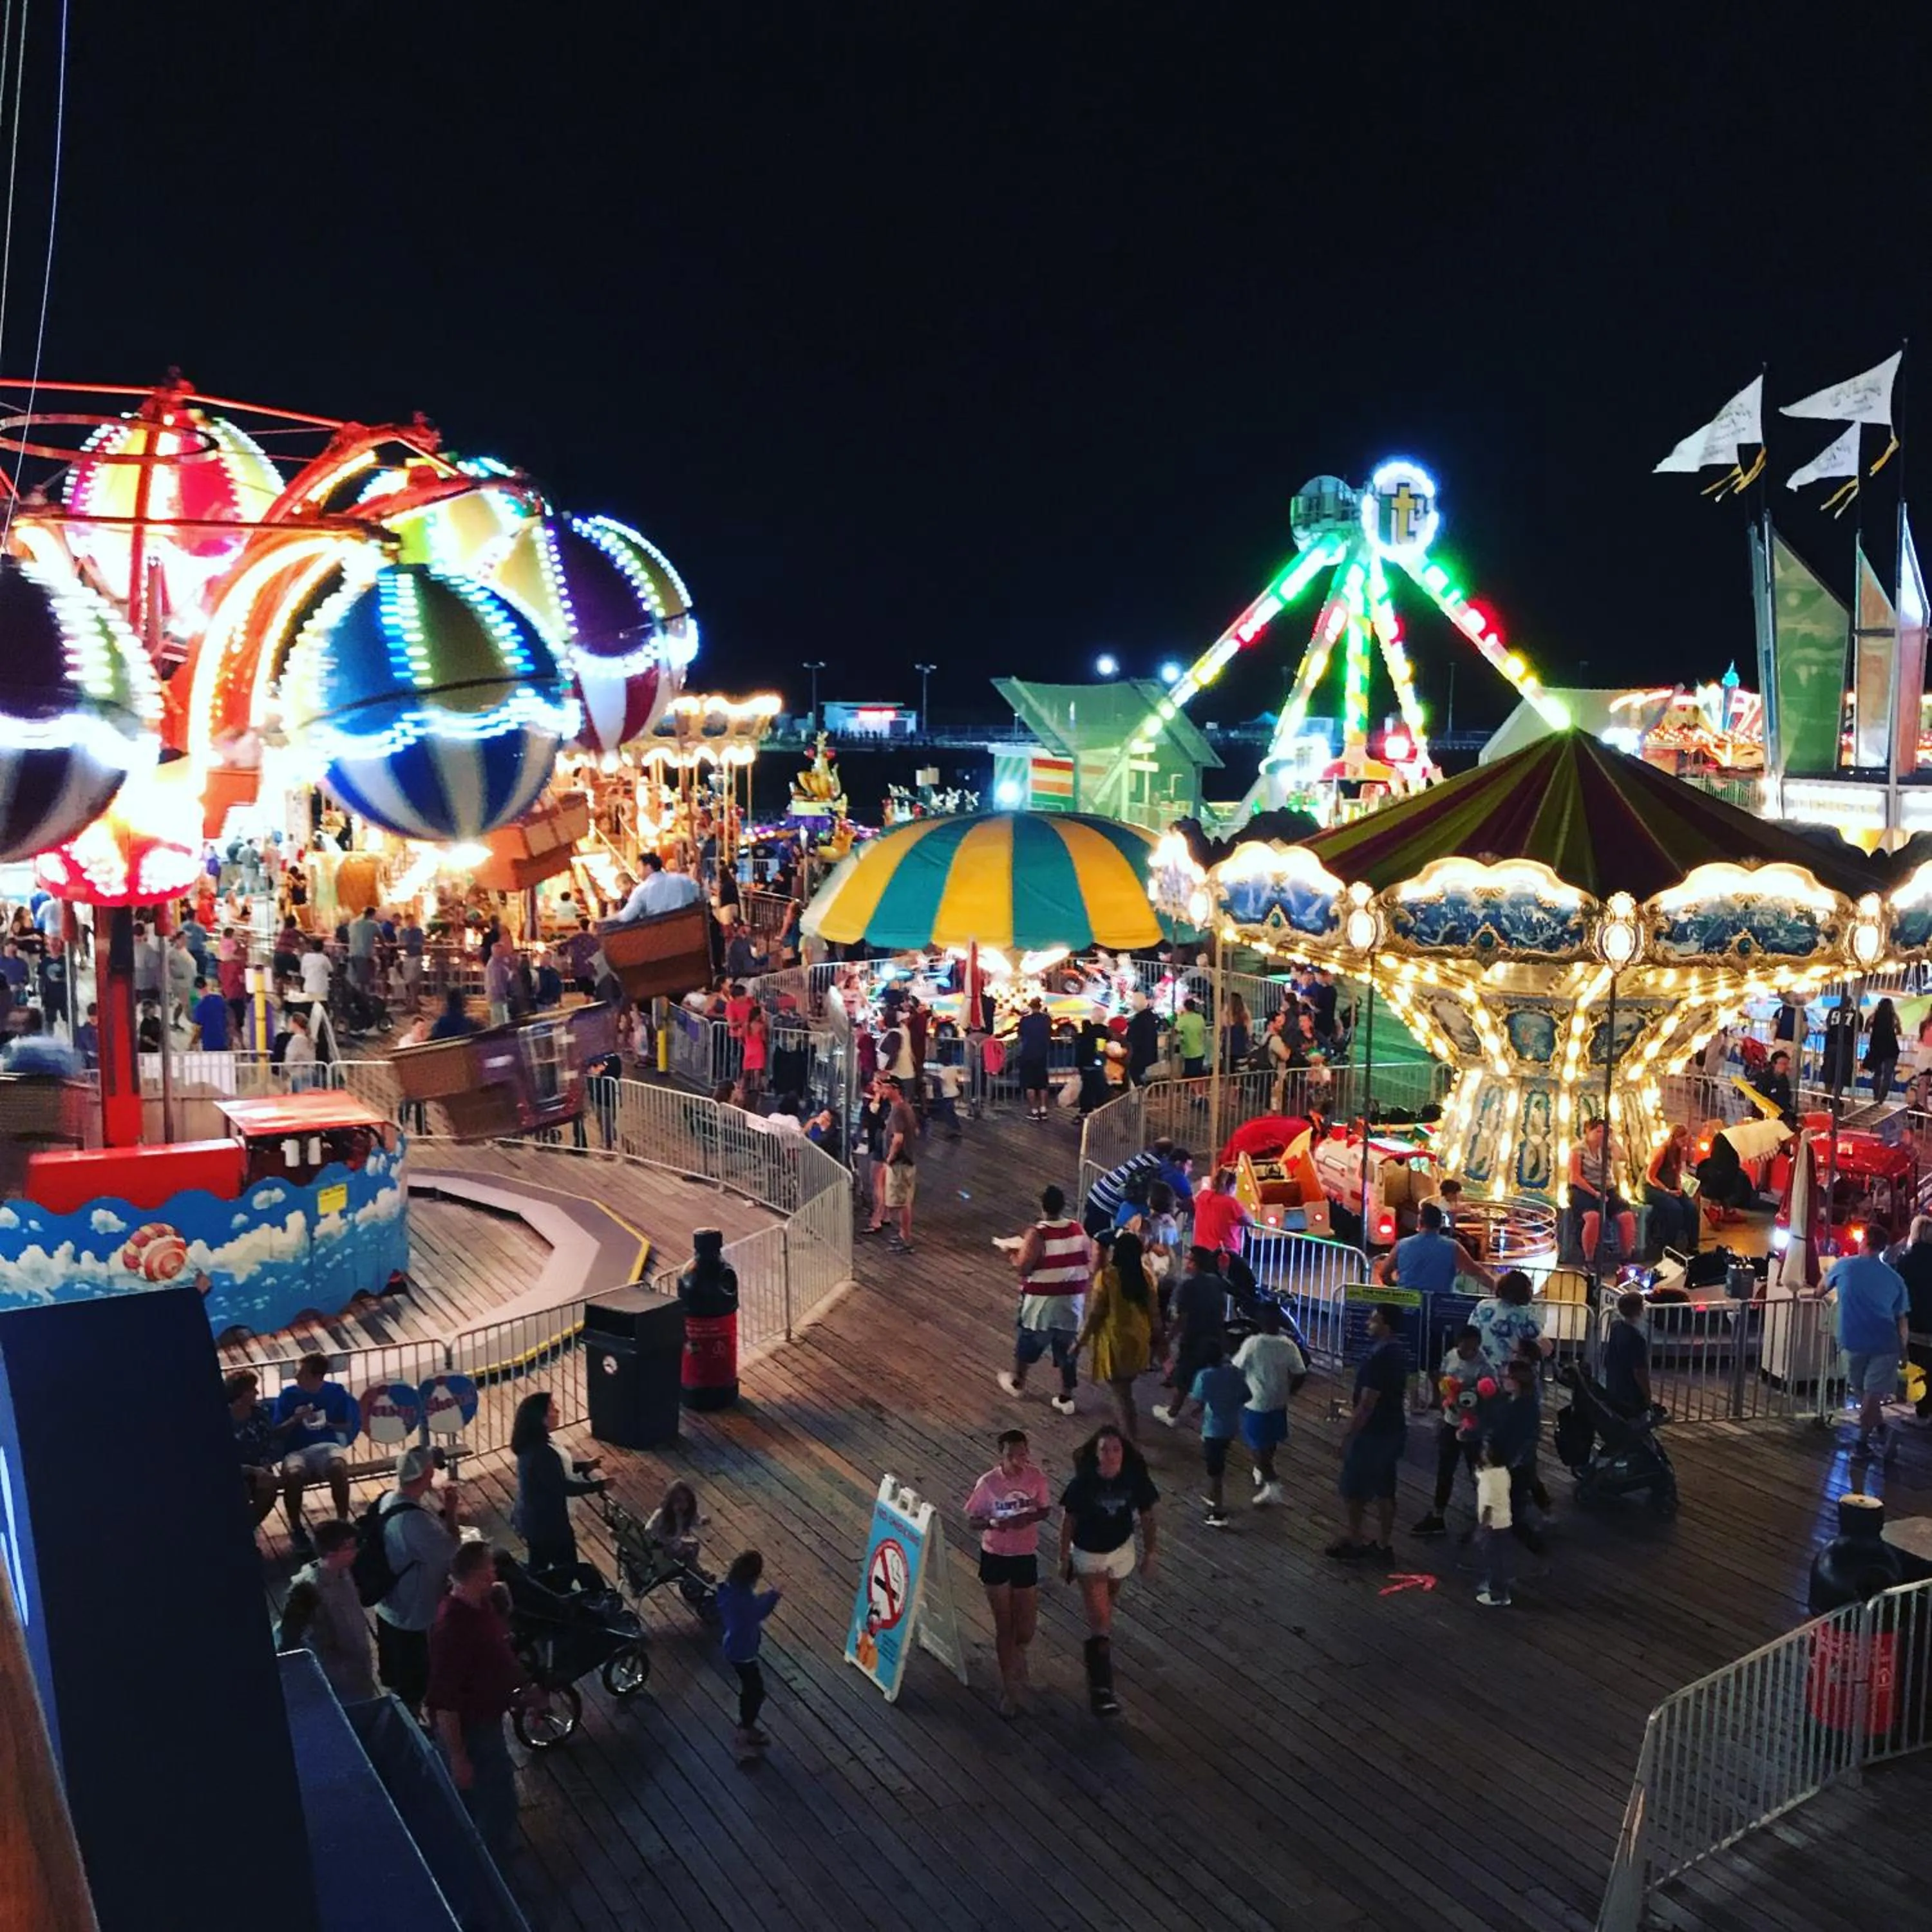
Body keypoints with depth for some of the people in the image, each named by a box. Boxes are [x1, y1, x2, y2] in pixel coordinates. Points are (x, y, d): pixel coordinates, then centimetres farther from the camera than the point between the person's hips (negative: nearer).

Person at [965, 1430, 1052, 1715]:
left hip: (1026, 1557, 2)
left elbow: (1046, 1510, 1)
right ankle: (1010, 1688, 26)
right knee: (1004, 1625, 9)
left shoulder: (1037, 1477, -13)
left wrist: (1030, 1518, -21)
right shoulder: (988, 1483, -18)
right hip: (995, 1558, -2)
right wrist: (993, 1523, -29)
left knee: (1026, 1627, 9)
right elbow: (972, 1519, -8)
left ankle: (1018, 1654, 46)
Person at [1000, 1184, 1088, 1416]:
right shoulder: (1079, 1230, -4)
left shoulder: (1037, 1234, -21)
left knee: (1027, 1343, 19)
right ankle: (1066, 1398, 20)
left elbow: (1023, 1268, -19)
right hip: (1071, 1301, 4)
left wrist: (1015, 1253, -1)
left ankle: (1017, 1382, 38)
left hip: (1041, 1302, -4)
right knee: (1067, 1348, 14)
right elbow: (1089, 1264, 4)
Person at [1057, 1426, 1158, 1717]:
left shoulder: (1135, 1480, -18)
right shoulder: (1083, 1483, -24)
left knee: (1106, 1605, 27)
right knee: (1100, 1622, -7)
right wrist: (1064, 1558, -3)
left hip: (1121, 1550, 3)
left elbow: (1147, 1518, -5)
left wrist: (1151, 1554, 1)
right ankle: (1100, 1690, -4)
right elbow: (1068, 1521, -11)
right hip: (1088, 1554, -3)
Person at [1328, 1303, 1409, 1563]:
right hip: (1394, 1429, 9)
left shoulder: (1377, 1358, -25)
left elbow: (1367, 1404, -24)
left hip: (1373, 1432, -9)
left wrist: (1348, 1434, -15)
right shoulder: (1400, 1353, 5)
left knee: (1353, 1488, 6)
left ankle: (1354, 1542, 17)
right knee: (1384, 1489, 14)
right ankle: (1384, 1545, 21)